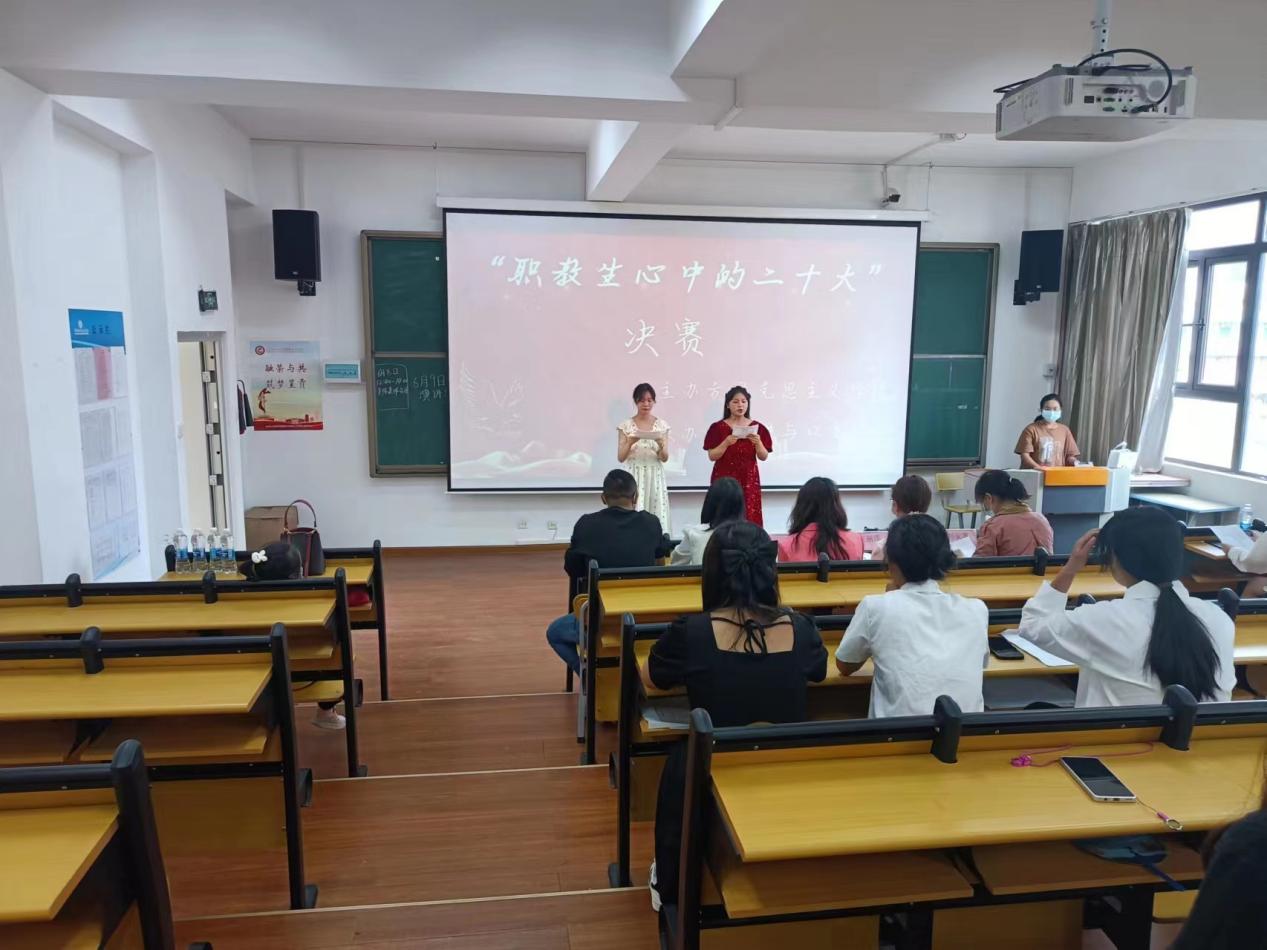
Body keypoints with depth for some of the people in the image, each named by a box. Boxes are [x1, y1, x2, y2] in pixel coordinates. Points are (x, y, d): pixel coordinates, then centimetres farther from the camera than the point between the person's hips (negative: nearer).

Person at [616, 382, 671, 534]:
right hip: (634, 477, -1)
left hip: (655, 477, 2)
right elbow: (620, 458, -1)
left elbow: (665, 458, 2)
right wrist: (630, 442, -19)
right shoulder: (626, 426, 1)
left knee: (657, 515, -1)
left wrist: (660, 444, -18)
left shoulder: (661, 425, 5)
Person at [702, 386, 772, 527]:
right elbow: (712, 456, -4)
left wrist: (758, 443, -16)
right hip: (724, 479, -1)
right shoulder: (718, 427, 0)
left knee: (749, 518, -3)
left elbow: (763, 457, 3)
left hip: (749, 479, 1)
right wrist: (726, 443, -19)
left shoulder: (756, 427, 4)